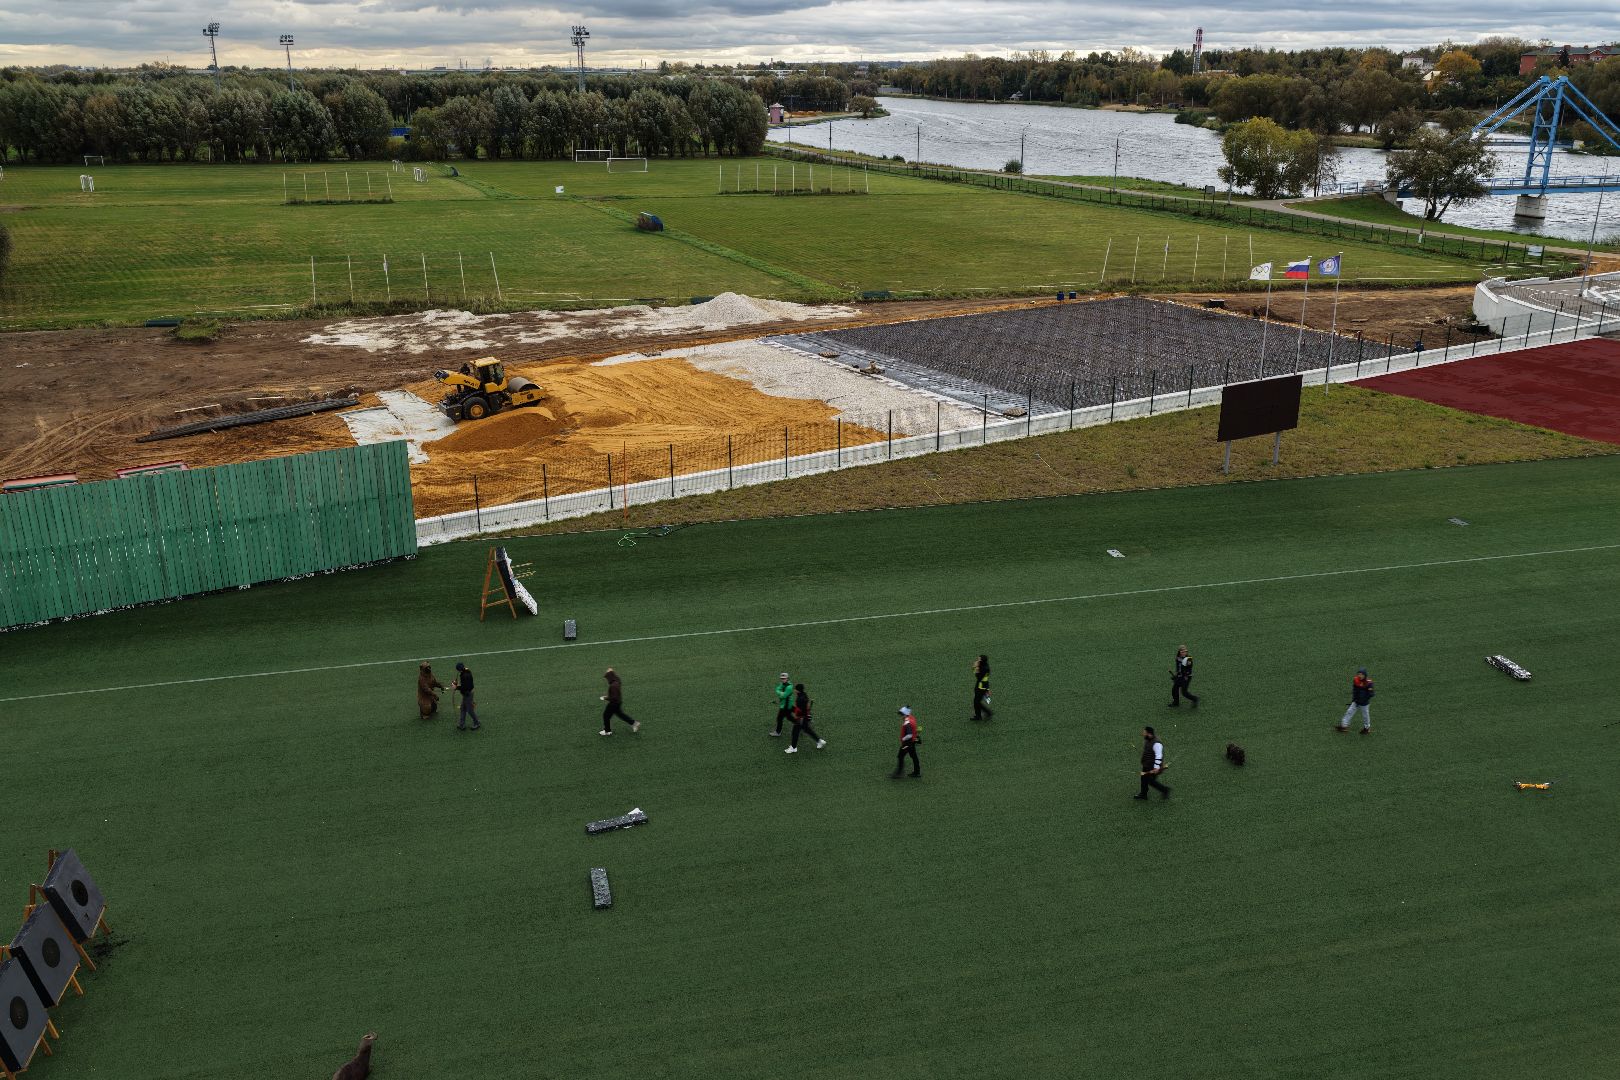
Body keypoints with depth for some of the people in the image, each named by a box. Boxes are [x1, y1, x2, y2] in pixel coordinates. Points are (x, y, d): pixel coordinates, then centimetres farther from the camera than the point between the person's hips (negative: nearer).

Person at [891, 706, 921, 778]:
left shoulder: (907, 723, -28)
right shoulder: (912, 718, 2)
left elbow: (909, 735, -32)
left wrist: (903, 739, -16)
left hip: (907, 742, -10)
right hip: (913, 741, 10)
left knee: (900, 757, -1)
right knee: (914, 756, 18)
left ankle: (897, 773, 4)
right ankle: (917, 772, 28)